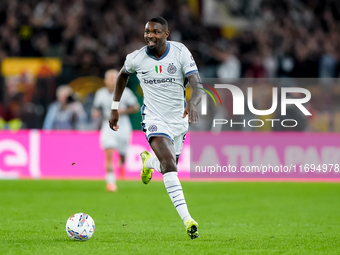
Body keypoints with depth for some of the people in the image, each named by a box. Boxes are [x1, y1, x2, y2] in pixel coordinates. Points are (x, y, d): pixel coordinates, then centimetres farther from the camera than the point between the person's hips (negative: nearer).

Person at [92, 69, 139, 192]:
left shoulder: (125, 92, -6)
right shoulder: (100, 93, 1)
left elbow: (136, 107, 2)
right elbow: (96, 109, 15)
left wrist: (123, 111, -15)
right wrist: (96, 113, -9)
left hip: (123, 127, 0)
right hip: (108, 127, 0)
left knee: (122, 154, 10)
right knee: (109, 154, -18)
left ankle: (122, 164, 48)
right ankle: (110, 181, -16)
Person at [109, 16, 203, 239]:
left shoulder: (181, 52, -13)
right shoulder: (137, 58, -9)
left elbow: (197, 84, -20)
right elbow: (123, 75, 14)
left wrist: (192, 103, -42)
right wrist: (115, 108, 14)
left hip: (179, 119, 2)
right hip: (155, 119, -2)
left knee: (169, 166, 15)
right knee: (169, 163, -24)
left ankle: (148, 161, 54)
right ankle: (187, 220, -29)